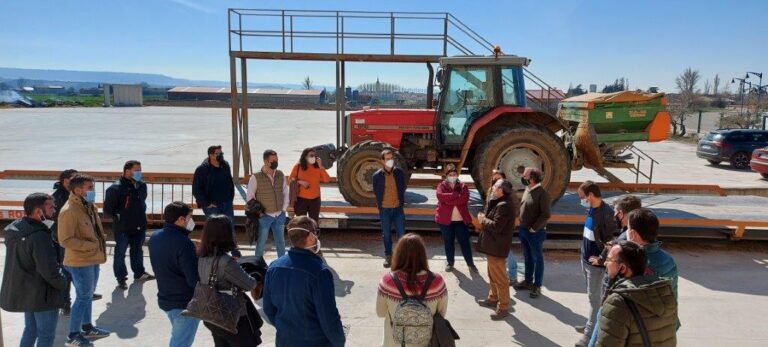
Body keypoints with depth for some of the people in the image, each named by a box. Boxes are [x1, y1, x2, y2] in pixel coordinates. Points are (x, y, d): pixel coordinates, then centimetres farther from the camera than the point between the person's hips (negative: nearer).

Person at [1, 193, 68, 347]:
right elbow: (49, 270, -28)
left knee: (30, 329, 24)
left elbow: (18, 261, 13)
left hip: (23, 291, 9)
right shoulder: (39, 236, -28)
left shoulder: (14, 230, 2)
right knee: (46, 334, 6)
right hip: (42, 294, -9)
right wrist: (63, 283, -9)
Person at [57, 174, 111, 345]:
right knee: (83, 297, 0)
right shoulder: (69, 211, -22)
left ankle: (87, 327, 35)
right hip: (80, 262, -9)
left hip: (92, 259, 9)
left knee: (88, 294, 20)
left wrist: (101, 242, 6)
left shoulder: (89, 206, 6)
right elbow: (65, 240, -25)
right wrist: (91, 245, -22)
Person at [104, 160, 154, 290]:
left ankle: (139, 273, 36)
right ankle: (121, 278, 20)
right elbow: (108, 210, -14)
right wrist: (118, 218, -15)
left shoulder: (142, 186, 3)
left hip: (139, 226, 6)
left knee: (138, 251, 21)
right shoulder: (115, 188, -18)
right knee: (120, 253, 8)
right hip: (122, 229, -6)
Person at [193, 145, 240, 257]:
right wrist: (207, 204, -12)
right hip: (212, 205, -4)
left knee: (231, 227, 9)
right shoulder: (202, 169, -12)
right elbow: (196, 190, -10)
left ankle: (235, 251, 22)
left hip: (227, 203, 4)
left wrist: (230, 199, 9)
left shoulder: (225, 166, 3)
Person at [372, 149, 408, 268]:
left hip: (398, 208, 1)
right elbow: (376, 192, 5)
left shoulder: (399, 172, -3)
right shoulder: (377, 175, -8)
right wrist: (380, 205, 9)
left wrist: (401, 201, 9)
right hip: (385, 209, -1)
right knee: (386, 234, 9)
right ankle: (388, 256, 25)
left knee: (401, 233, 2)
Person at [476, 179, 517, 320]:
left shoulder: (504, 205, -24)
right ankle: (493, 298, 39)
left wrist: (483, 220, -13)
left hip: (497, 247, -11)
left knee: (500, 278, -1)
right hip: (493, 245, 11)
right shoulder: (500, 203, 11)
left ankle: (503, 307, 9)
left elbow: (496, 226, -27)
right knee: (493, 275, 24)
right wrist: (484, 218, -7)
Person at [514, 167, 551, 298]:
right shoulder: (527, 190, 6)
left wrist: (534, 228, -17)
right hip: (523, 230, 8)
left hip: (535, 232, -7)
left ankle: (537, 286, 17)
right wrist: (521, 226, 8)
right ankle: (528, 281, 32)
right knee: (527, 258, 18)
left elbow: (545, 215, -20)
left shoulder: (542, 193, -18)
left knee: (537, 259, 7)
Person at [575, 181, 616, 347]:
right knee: (591, 296, 20)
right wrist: (584, 256, 13)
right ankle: (591, 324, 34)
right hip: (585, 260, 8)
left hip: (595, 264, -8)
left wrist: (601, 259, -16)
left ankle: (590, 332, 15)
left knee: (594, 297, 4)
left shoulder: (607, 214, -24)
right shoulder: (591, 209, 3)